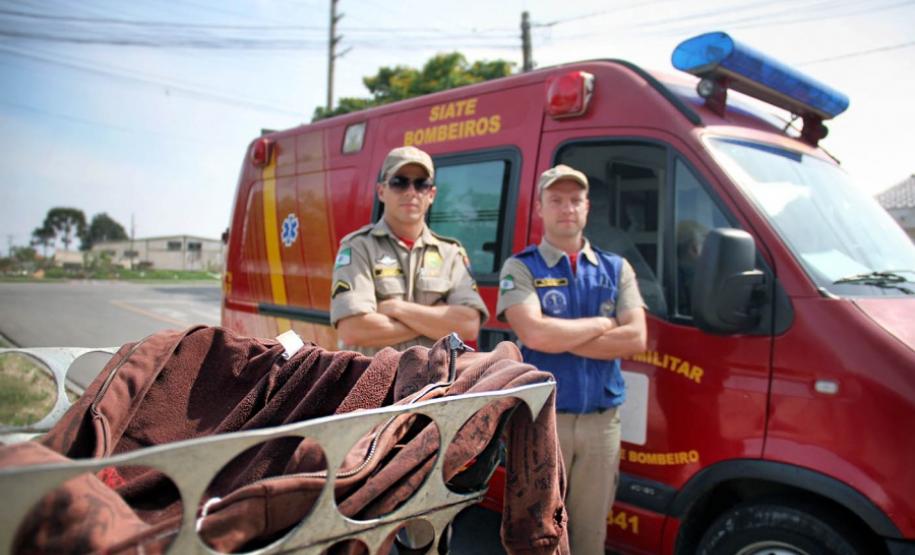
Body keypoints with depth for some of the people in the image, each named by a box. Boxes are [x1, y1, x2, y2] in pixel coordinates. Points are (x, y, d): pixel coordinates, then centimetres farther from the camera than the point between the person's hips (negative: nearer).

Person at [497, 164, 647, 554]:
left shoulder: (616, 269, 7)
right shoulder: (520, 267, -3)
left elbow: (636, 339, -7)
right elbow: (534, 334, -19)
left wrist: (559, 336, -13)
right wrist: (603, 323, -7)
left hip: (602, 419, 3)